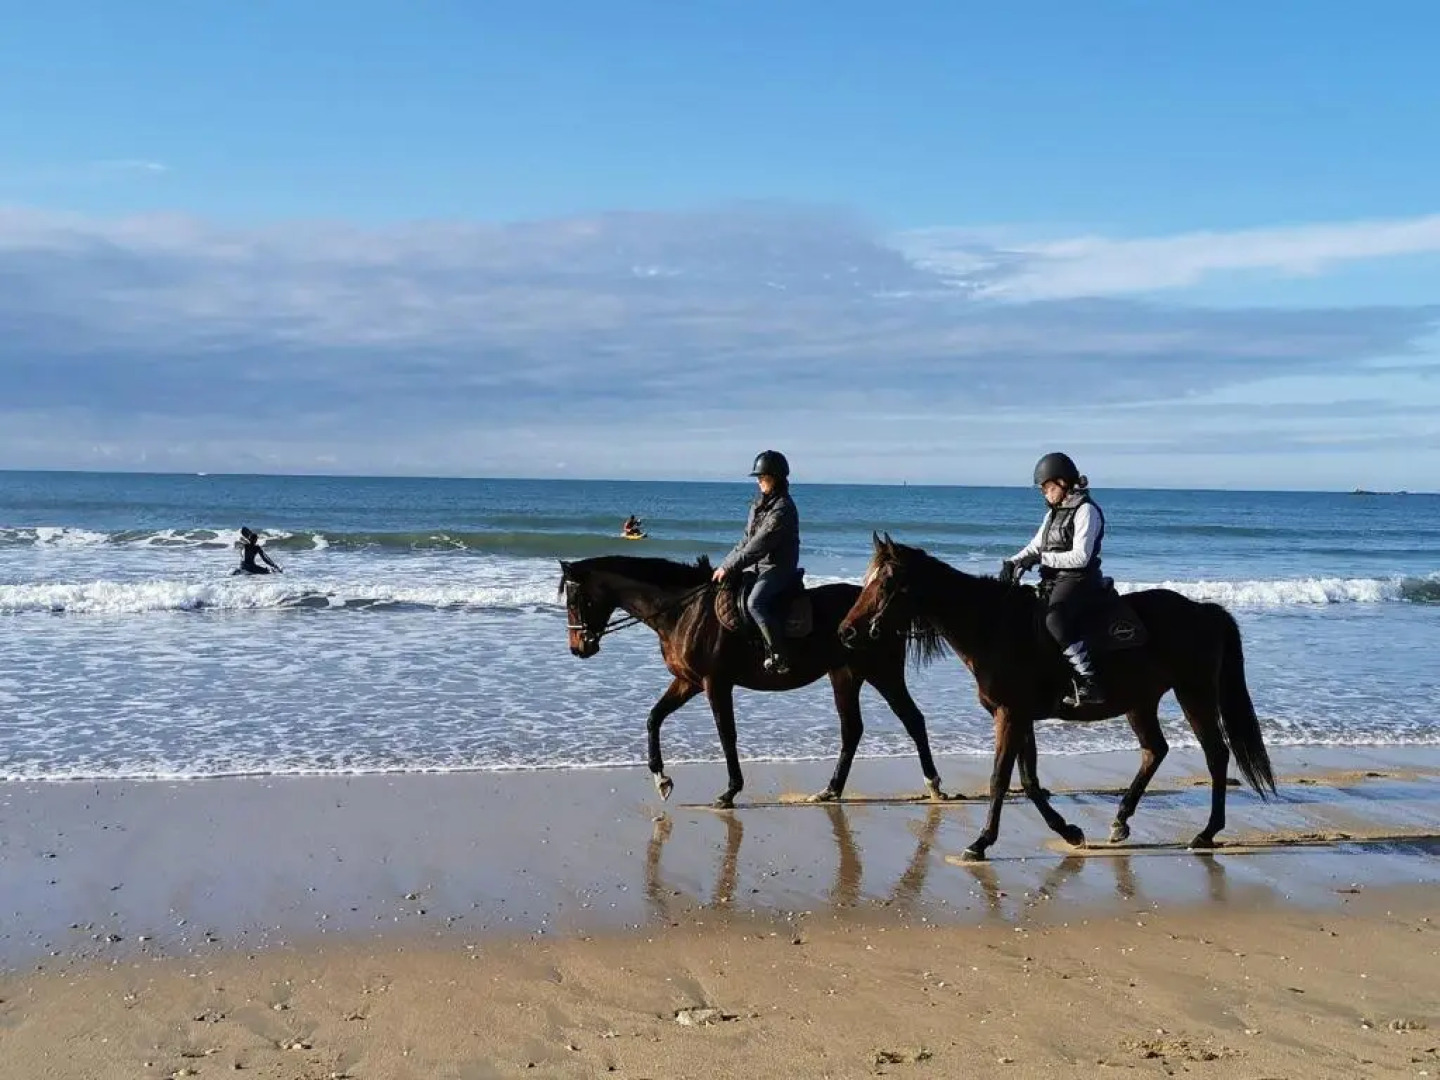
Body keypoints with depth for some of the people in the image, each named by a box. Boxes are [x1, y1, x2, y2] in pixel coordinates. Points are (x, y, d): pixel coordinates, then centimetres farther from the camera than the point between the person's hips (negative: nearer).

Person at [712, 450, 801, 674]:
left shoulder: (783, 508, -18)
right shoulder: (760, 502, 13)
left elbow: (759, 545, -23)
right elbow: (747, 539, 18)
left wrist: (729, 567, -22)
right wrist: (726, 564, 8)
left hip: (778, 568, -10)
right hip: (756, 566, 10)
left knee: (755, 602, -31)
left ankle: (779, 655, -26)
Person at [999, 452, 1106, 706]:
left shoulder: (1085, 510, -10)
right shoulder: (1054, 512, 17)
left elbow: (1080, 557, -18)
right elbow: (1035, 546, 19)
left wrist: (1041, 558, -19)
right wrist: (1012, 562, 0)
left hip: (1078, 581, -10)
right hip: (1053, 582, 10)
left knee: (1054, 620, -33)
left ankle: (1089, 683, -33)